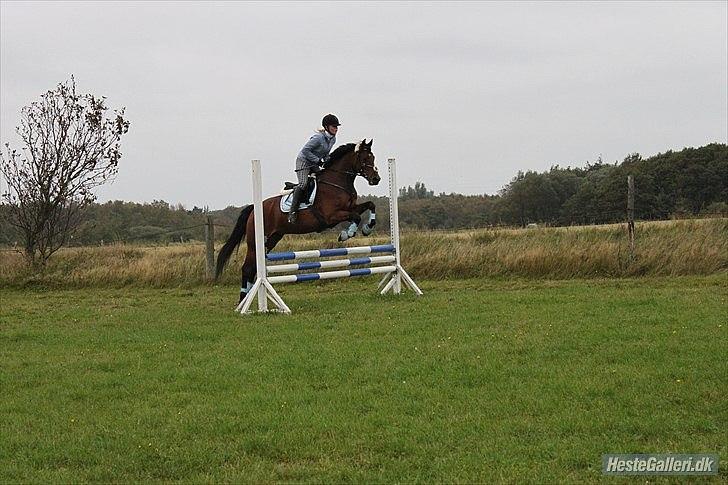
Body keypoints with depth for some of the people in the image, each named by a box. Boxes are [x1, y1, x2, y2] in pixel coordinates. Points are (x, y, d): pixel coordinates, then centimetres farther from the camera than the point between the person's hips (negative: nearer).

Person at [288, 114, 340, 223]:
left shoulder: (333, 139, 2)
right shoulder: (318, 137, -25)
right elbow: (305, 150, -24)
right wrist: (318, 160, -24)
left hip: (314, 164, 9)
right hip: (303, 161, -9)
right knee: (303, 184, -22)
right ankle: (293, 211, -22)